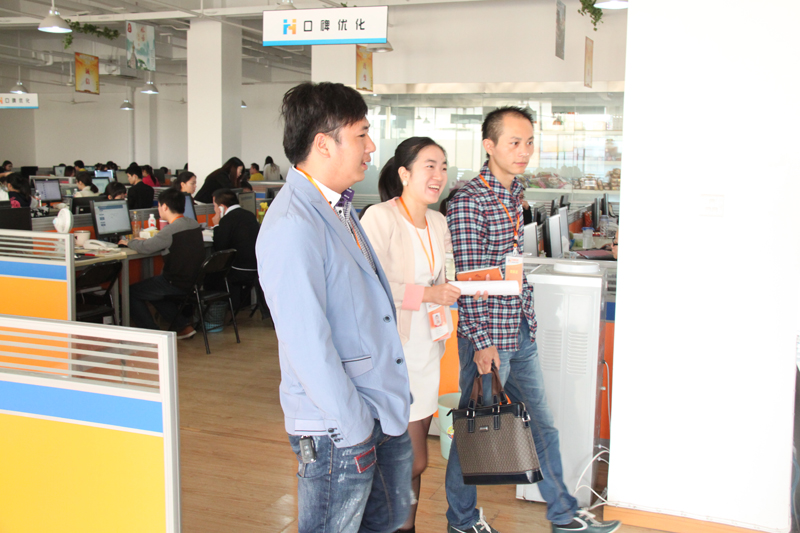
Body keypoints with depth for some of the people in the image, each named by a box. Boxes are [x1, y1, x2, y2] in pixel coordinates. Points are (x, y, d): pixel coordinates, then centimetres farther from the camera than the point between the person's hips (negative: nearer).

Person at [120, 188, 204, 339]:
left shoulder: (171, 230, -22)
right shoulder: (194, 224, 3)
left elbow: (145, 248, -14)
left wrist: (128, 242, 6)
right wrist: (146, 240, 21)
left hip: (177, 284, -8)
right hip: (195, 280, 8)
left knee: (132, 292, 9)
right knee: (154, 289, 31)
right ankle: (183, 325, 23)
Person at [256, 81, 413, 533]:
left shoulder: (337, 207, 10)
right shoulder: (293, 226, -23)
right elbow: (307, 346, -25)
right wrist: (354, 430, -18)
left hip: (384, 409, 9)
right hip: (336, 428, -9)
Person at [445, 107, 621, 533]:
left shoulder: (514, 195, 11)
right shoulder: (469, 202, -16)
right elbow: (467, 278, -18)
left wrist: (528, 319, 16)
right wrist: (482, 341, -19)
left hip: (522, 333, 8)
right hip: (488, 339, -8)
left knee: (541, 425, 17)